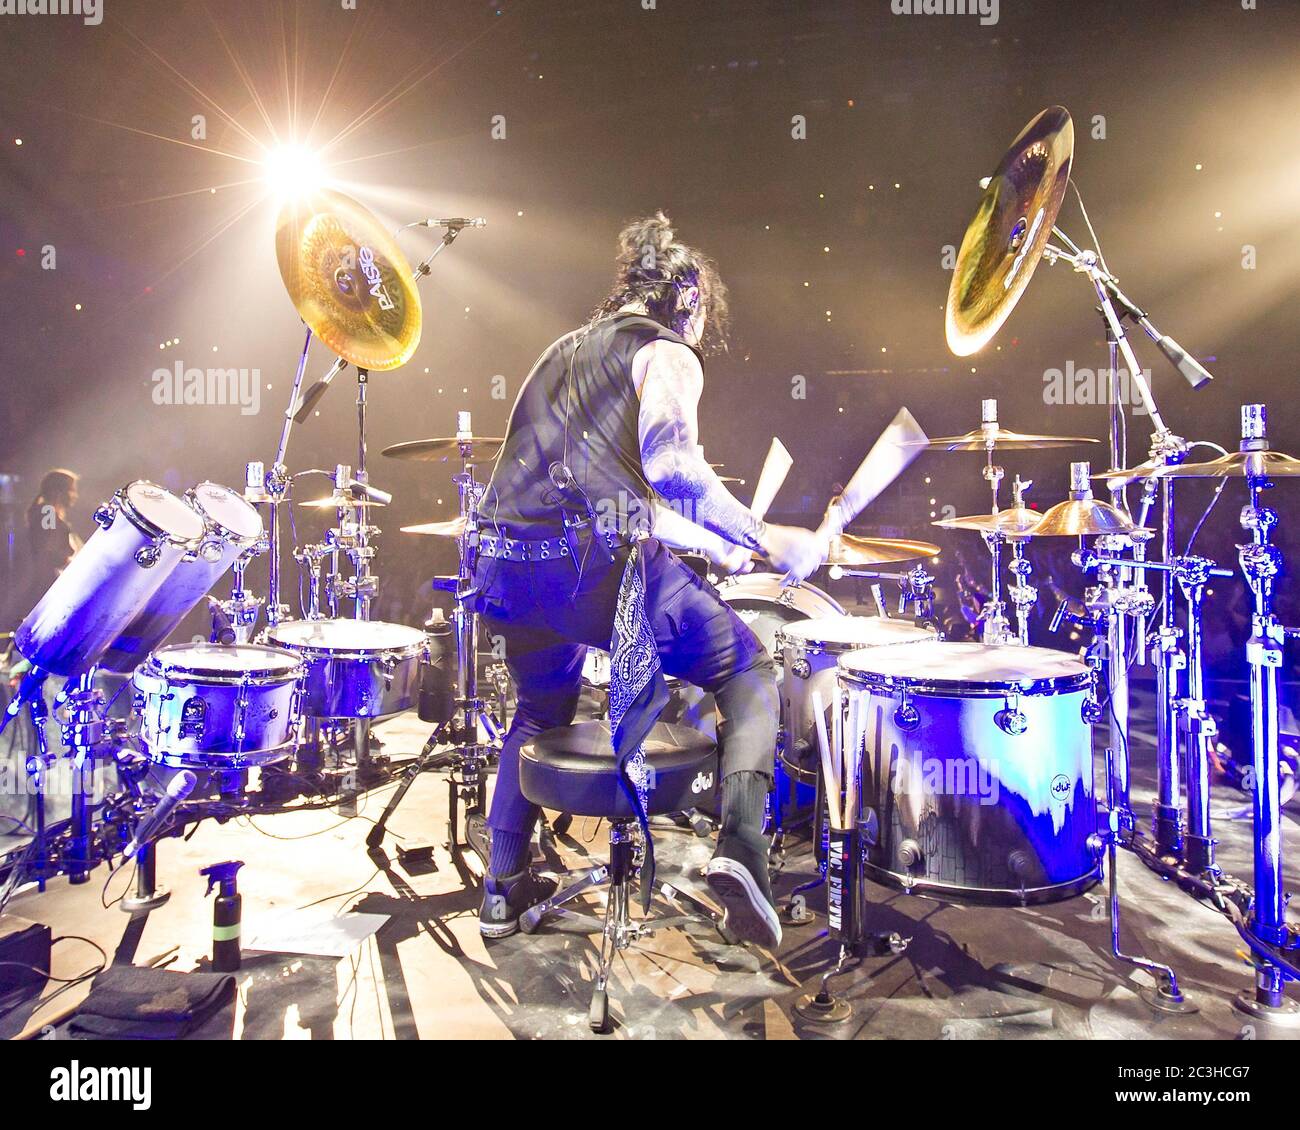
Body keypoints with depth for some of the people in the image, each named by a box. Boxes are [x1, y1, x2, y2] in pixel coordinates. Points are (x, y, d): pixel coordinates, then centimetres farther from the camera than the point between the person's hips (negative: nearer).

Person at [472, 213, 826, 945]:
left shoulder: (567, 349, 29)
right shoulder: (666, 353, 5)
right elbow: (669, 466, -15)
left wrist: (713, 544, 32)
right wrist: (764, 540, -9)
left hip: (509, 566, 8)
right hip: (597, 563, -7)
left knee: (539, 712, 32)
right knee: (749, 670, 12)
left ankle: (504, 889, 38)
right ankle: (741, 843, -7)